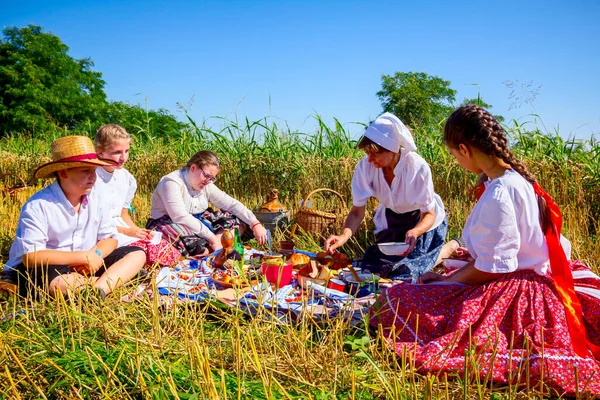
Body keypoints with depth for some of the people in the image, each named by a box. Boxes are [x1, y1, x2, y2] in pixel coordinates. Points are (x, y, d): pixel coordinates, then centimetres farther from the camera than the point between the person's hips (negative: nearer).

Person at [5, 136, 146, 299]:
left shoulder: (94, 198, 0)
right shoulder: (37, 206, -19)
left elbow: (110, 238, 5)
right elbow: (30, 256, -24)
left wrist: (95, 254, -18)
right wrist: (83, 257, -24)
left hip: (85, 267, 7)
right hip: (47, 268, -7)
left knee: (137, 254, -6)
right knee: (58, 283, -41)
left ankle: (98, 289, -28)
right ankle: (112, 280, -18)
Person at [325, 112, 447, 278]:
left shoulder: (418, 168, -34)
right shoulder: (365, 166, -26)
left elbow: (429, 214, -24)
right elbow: (357, 211, -19)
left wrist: (414, 232, -47)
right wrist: (344, 235, -40)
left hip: (422, 221, -4)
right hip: (391, 220, 4)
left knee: (405, 271, -13)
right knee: (372, 267, 5)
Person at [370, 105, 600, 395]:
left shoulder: (498, 194, -27)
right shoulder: (517, 176, 3)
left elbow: (490, 269, -21)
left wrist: (444, 281, -7)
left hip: (509, 293, -10)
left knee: (395, 302, -14)